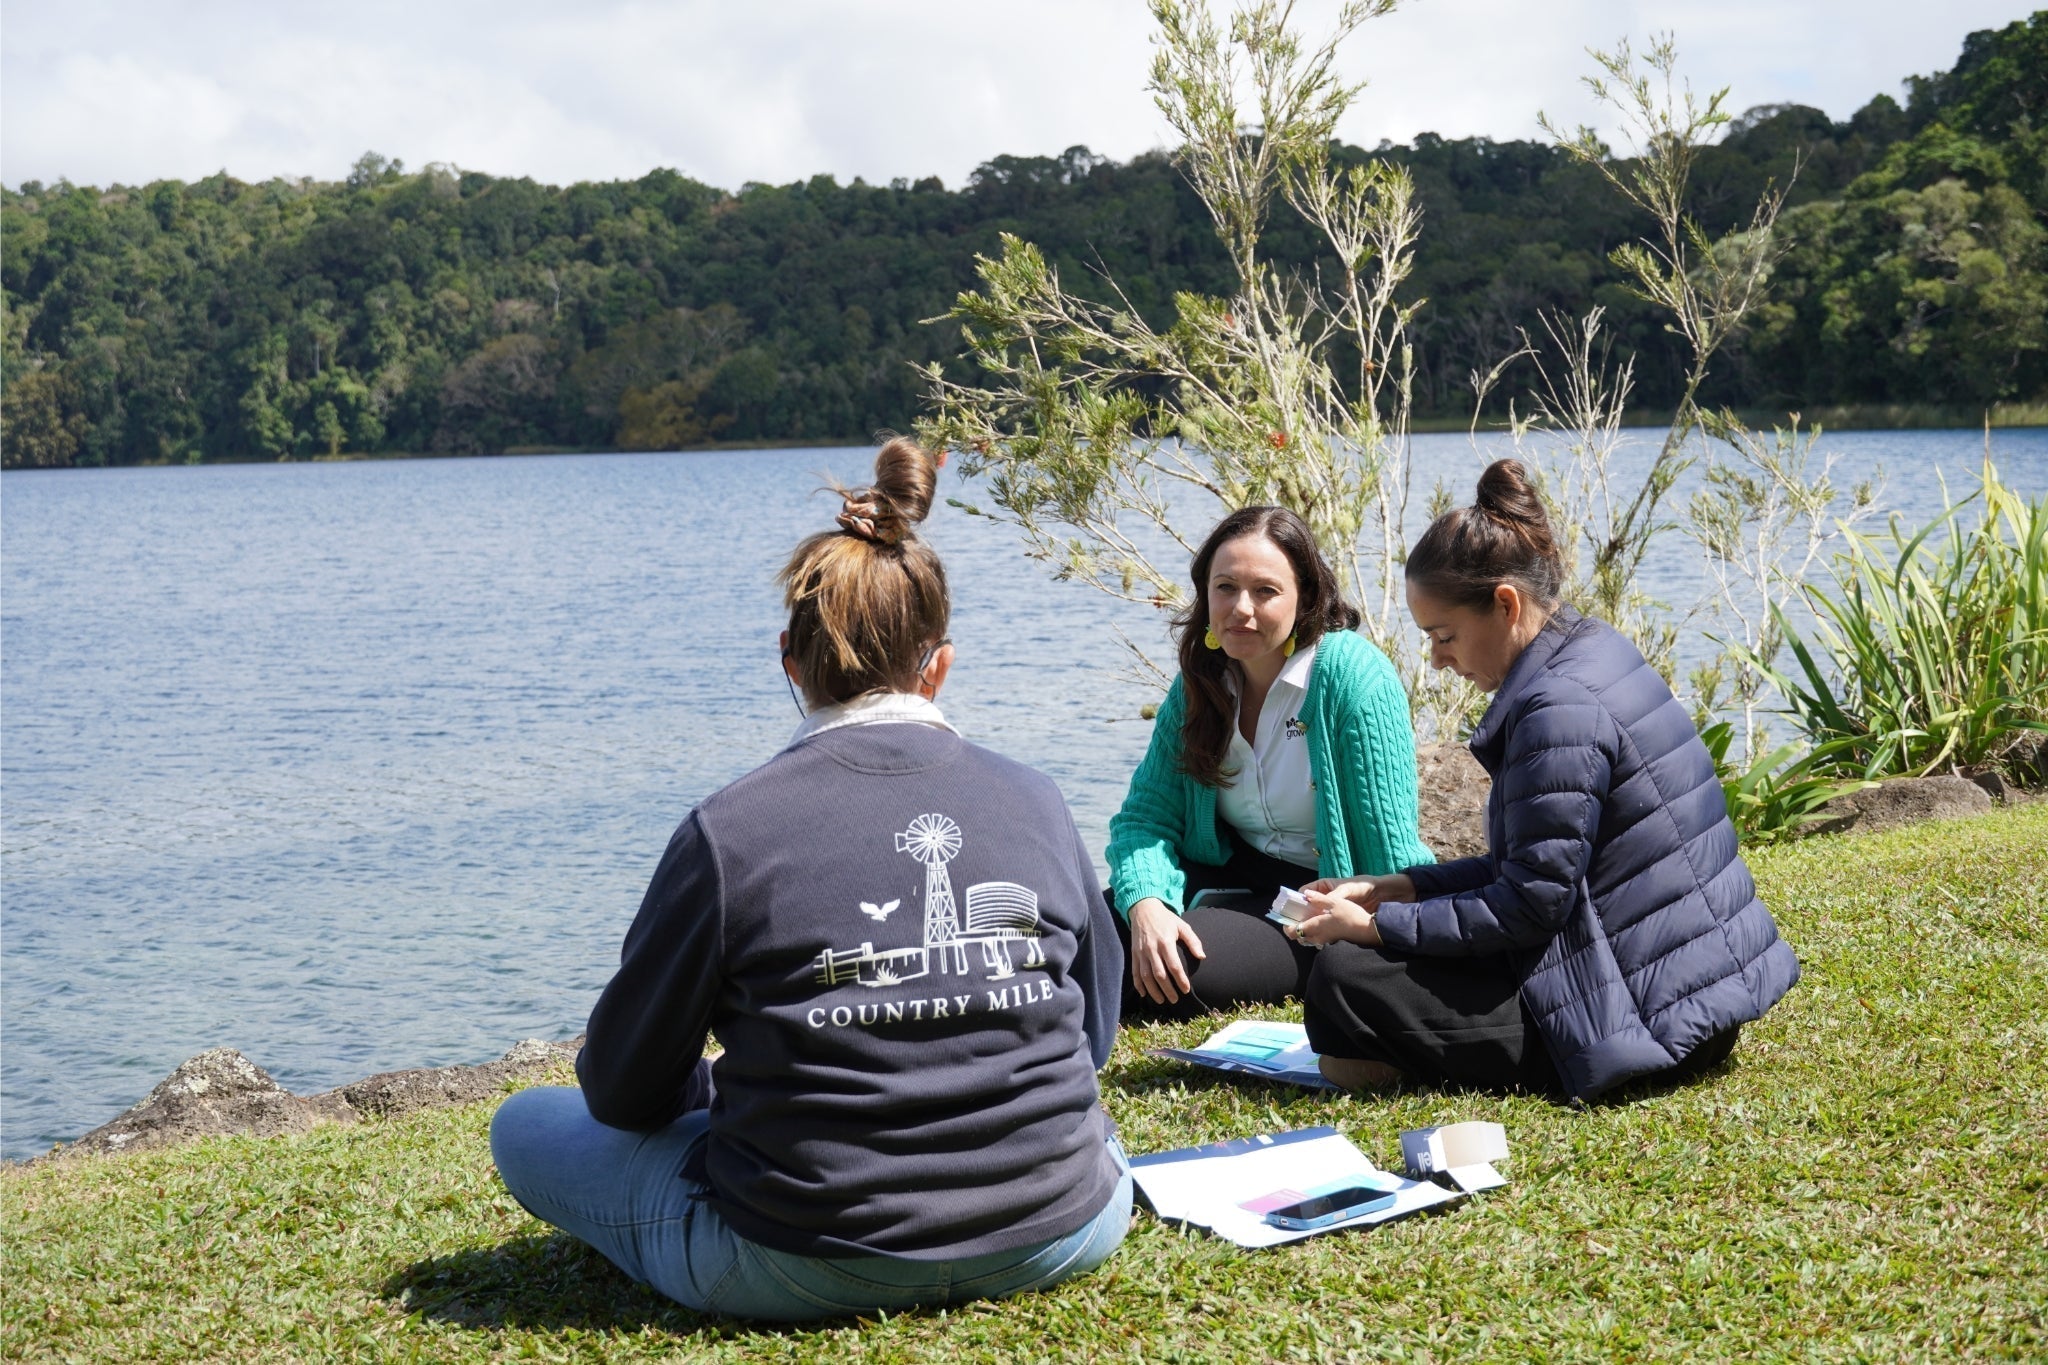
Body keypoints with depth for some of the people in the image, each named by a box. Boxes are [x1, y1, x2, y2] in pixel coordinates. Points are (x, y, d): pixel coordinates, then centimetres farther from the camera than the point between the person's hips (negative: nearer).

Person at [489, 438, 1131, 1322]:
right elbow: (1093, 1034, 10)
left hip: (811, 1266, -2)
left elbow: (625, 1091, -4)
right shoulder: (1034, 803, -3)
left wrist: (731, 1098, 17)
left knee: (526, 1125, 16)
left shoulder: (730, 832, -14)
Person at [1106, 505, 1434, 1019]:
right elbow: (1147, 813, -1)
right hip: (1231, 873, 6)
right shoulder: (1200, 682, 2)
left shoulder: (1355, 677, -18)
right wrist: (1145, 904, -23)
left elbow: (1389, 849, -19)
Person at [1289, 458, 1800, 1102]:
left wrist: (1373, 925, -14)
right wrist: (1396, 887, 9)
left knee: (1346, 978, -15)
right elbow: (1537, 863, 14)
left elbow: (1531, 904, -21)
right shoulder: (1598, 654, 9)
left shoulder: (1559, 709, -22)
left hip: (1648, 1019, -11)